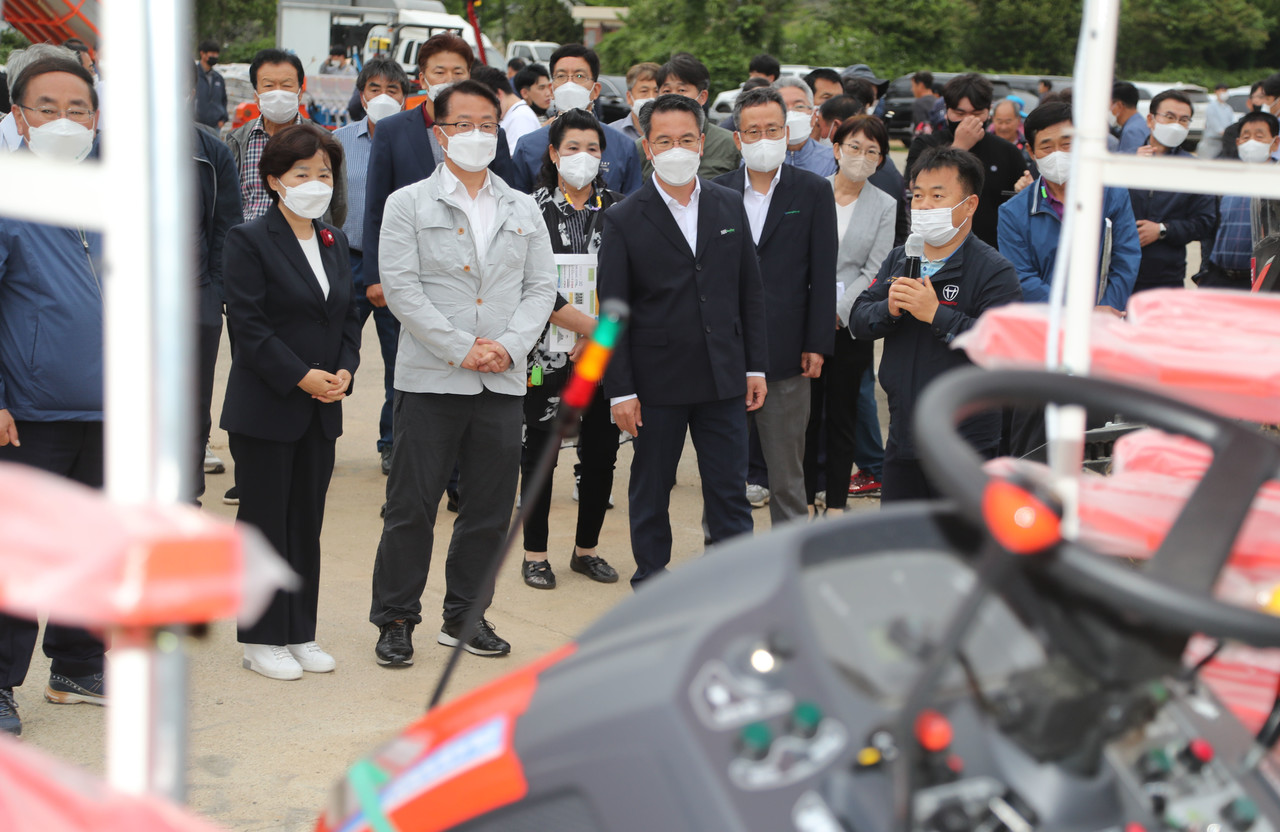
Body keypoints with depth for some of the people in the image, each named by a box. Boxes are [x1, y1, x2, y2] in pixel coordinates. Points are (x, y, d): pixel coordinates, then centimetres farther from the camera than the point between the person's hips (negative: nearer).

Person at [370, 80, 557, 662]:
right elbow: (401, 289, -6)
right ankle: (395, 620, 12)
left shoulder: (523, 210, 13)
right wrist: (462, 349, -13)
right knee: (412, 506, -1)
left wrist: (509, 345, -7)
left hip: (503, 380, 4)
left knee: (490, 508, 8)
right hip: (429, 379, -3)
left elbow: (541, 288, 9)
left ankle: (466, 616, 21)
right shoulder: (408, 205, 2)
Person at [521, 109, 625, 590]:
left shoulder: (617, 209, 7)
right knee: (540, 450, 3)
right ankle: (535, 554, 14)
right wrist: (591, 326, -19)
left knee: (602, 450, 7)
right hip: (550, 351, -3)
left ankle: (587, 549, 22)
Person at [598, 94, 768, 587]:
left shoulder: (730, 207, 6)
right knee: (650, 491, 11)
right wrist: (620, 390, -9)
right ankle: (651, 580, 27)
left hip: (723, 378, 2)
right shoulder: (624, 220, -5)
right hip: (657, 381, -2)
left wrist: (756, 366, 5)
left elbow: (751, 292, 10)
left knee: (729, 491, 6)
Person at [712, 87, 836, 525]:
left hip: (785, 354, -2)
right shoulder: (716, 191, 6)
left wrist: (817, 346, -6)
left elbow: (823, 274, 0)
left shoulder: (813, 191, 2)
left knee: (787, 468, 5)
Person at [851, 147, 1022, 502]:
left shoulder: (994, 270, -10)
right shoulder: (899, 260, 12)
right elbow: (859, 320, 7)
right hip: (902, 439, 6)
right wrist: (890, 309, -15)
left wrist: (936, 313, -24)